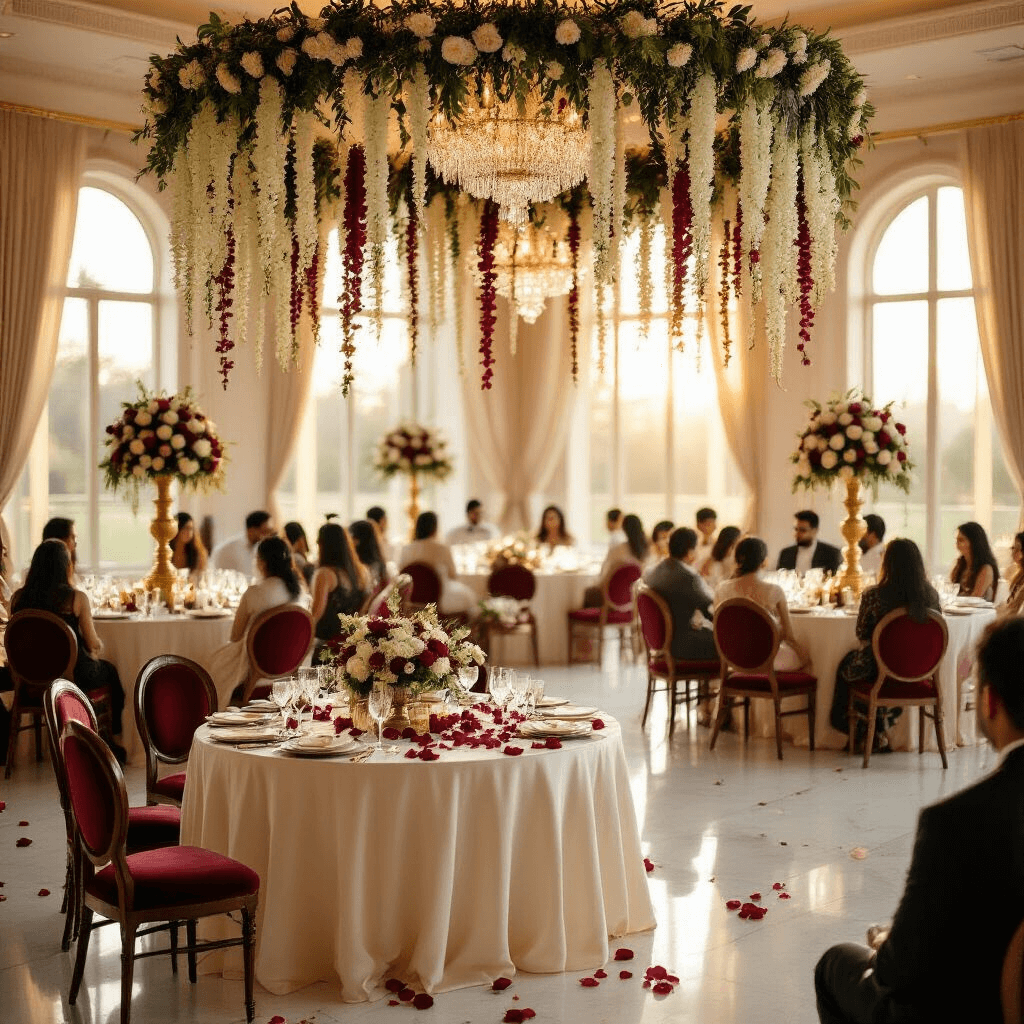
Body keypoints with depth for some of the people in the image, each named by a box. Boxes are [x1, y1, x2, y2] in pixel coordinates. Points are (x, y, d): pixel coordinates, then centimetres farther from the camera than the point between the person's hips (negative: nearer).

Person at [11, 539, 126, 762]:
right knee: (109, 671, 31)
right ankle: (108, 742, 43)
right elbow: (94, 644, -13)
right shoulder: (76, 598, -19)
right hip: (73, 676, -4)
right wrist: (96, 648, 12)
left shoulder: (19, 597, -7)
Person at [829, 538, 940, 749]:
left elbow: (862, 634, -7)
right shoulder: (931, 595, -12)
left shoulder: (873, 596, -21)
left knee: (846, 666, 30)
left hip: (877, 670, -3)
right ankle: (880, 732, 43)